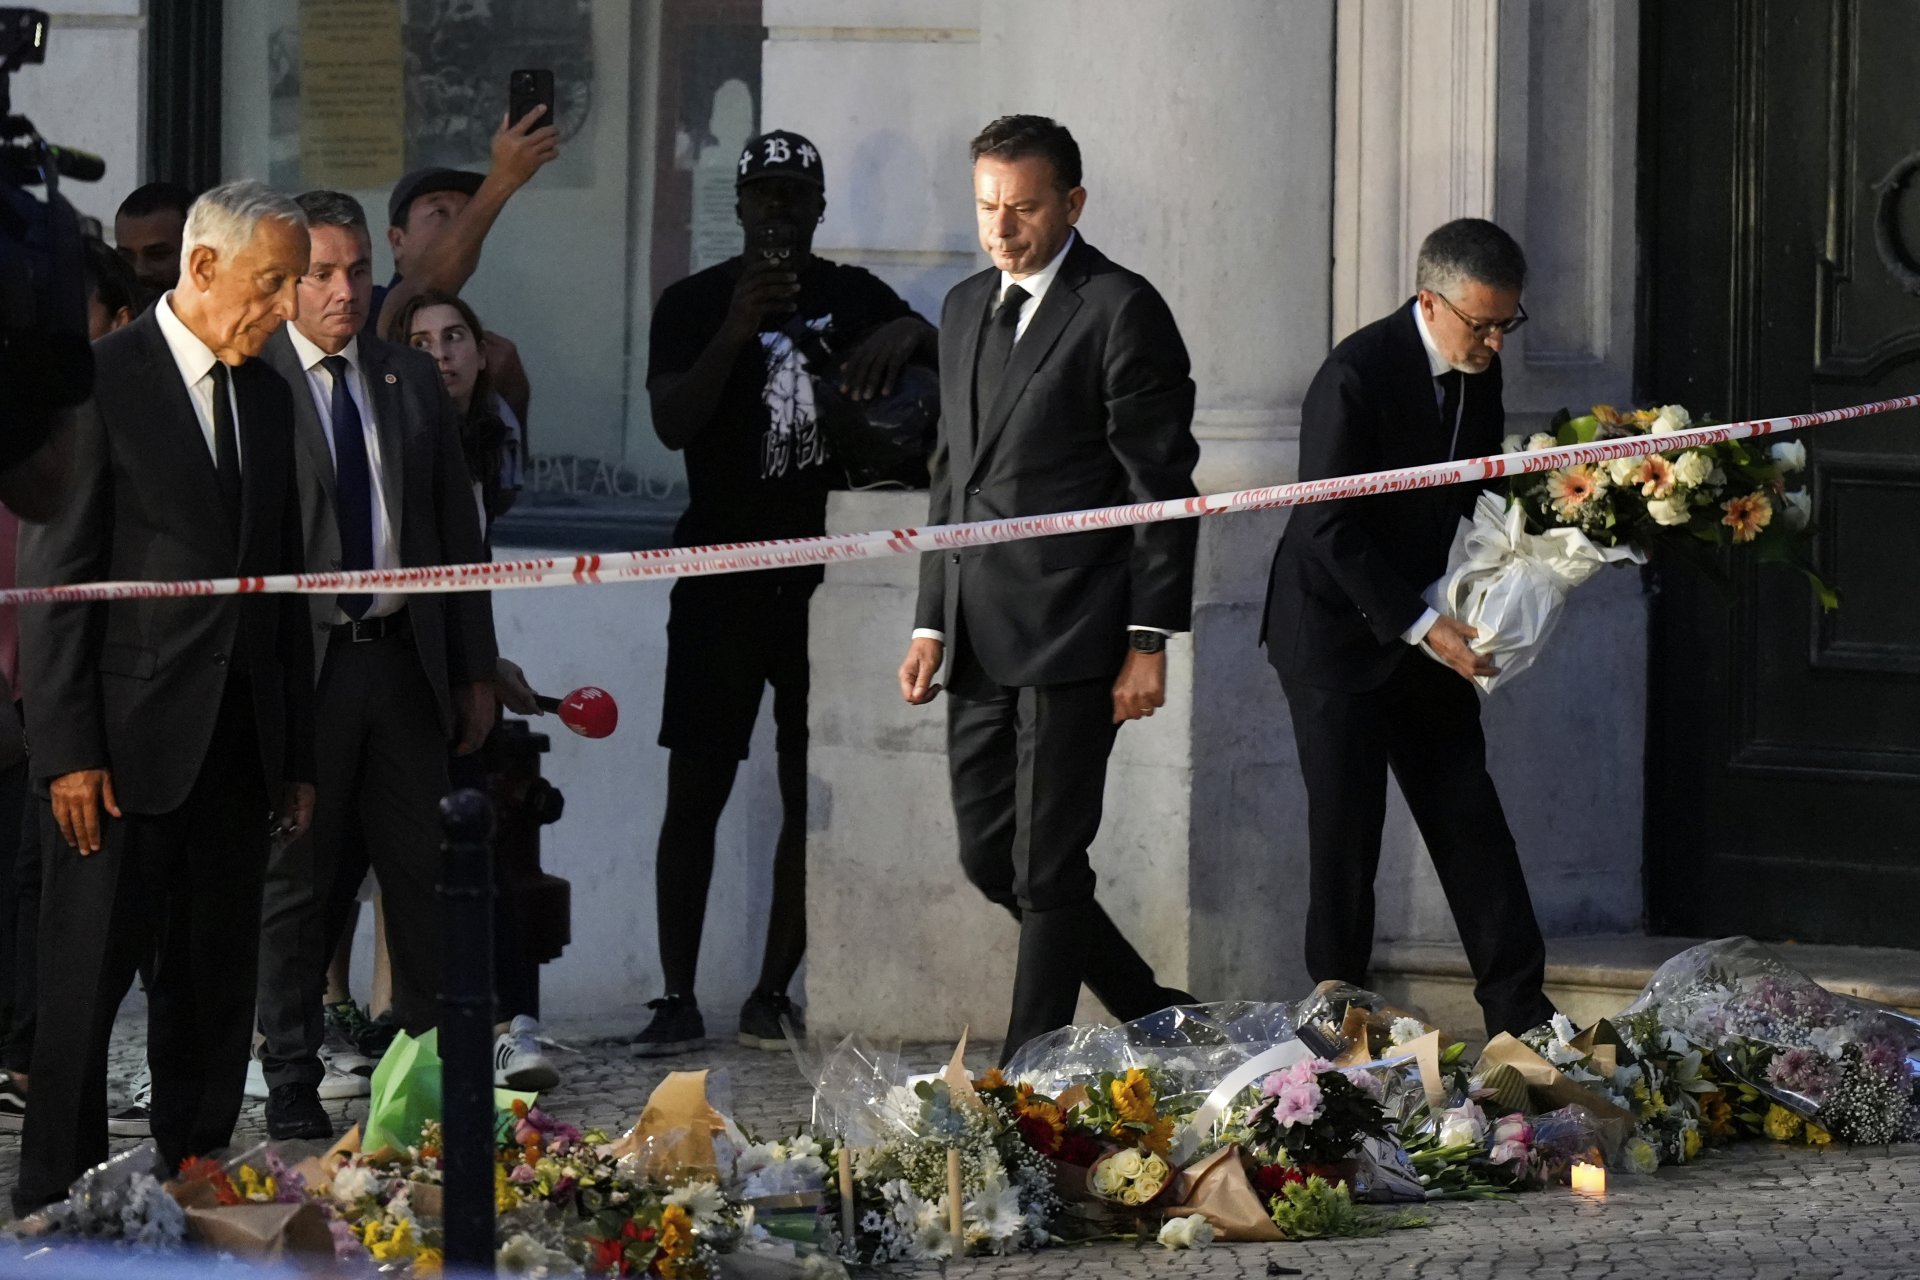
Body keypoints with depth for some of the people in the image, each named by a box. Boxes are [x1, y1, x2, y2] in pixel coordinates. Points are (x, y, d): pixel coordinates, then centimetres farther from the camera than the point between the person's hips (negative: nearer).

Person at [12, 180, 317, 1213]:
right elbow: (54, 576, -10)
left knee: (215, 995, 10)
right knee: (87, 983, -3)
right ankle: (56, 1208, 2)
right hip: (127, 739, -6)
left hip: (236, 743, 6)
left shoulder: (266, 395, 14)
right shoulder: (98, 380, -7)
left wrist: (297, 756, 15)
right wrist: (68, 748, -16)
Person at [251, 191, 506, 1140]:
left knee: (422, 873, 7)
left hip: (404, 660, 4)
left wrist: (475, 671, 11)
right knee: (298, 880, 3)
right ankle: (292, 1085, 10)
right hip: (300, 662, -4)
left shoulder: (411, 383, 11)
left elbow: (456, 529, 14)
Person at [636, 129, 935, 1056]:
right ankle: (677, 999, -4)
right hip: (723, 580, -3)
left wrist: (908, 336, -16)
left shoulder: (852, 297, 10)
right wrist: (736, 334, -25)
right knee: (696, 791, -5)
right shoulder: (696, 304, 1)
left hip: (824, 579, 3)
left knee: (812, 795, 2)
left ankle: (774, 992, 8)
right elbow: (671, 423, -11)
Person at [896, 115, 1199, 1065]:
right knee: (988, 854, 10)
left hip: (1071, 633, -8)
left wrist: (1149, 640, -13)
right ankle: (1152, 1016, 24)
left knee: (1046, 867, -4)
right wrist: (932, 622, 15)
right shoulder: (967, 309, 16)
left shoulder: (1122, 311, -7)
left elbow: (1161, 483, -9)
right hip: (981, 643, 8)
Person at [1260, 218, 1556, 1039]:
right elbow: (1331, 531, -23)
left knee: (1470, 820, 3)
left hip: (1422, 625, 7)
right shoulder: (1356, 376, -23)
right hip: (1338, 633, -7)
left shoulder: (1478, 371, 0)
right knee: (1346, 832, -4)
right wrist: (1421, 627, -26)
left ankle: (1518, 1014, 4)